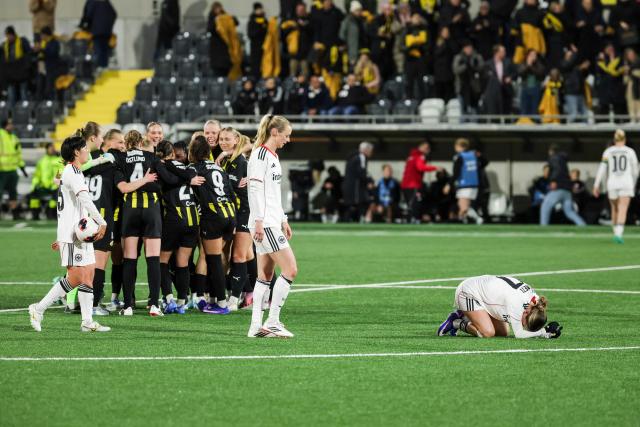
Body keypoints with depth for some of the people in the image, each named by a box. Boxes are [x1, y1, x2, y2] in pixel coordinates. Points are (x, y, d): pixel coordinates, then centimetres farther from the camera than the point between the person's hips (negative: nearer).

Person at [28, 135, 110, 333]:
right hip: (72, 234, -10)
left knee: (88, 274, 3)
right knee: (75, 277, -11)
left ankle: (87, 322, 1)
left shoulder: (73, 172, 21)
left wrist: (61, 239, 30)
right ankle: (39, 309, -4)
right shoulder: (72, 172, -12)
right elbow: (85, 199, -26)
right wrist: (102, 222, -31)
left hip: (81, 233, 10)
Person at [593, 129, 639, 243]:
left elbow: (602, 169, -2)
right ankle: (619, 234, -26)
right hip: (626, 184, -2)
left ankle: (616, 233, 26)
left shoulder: (608, 152, 4)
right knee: (623, 211, -8)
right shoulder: (630, 152, 3)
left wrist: (596, 185, 0)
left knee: (615, 209, 20)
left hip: (612, 184, 2)